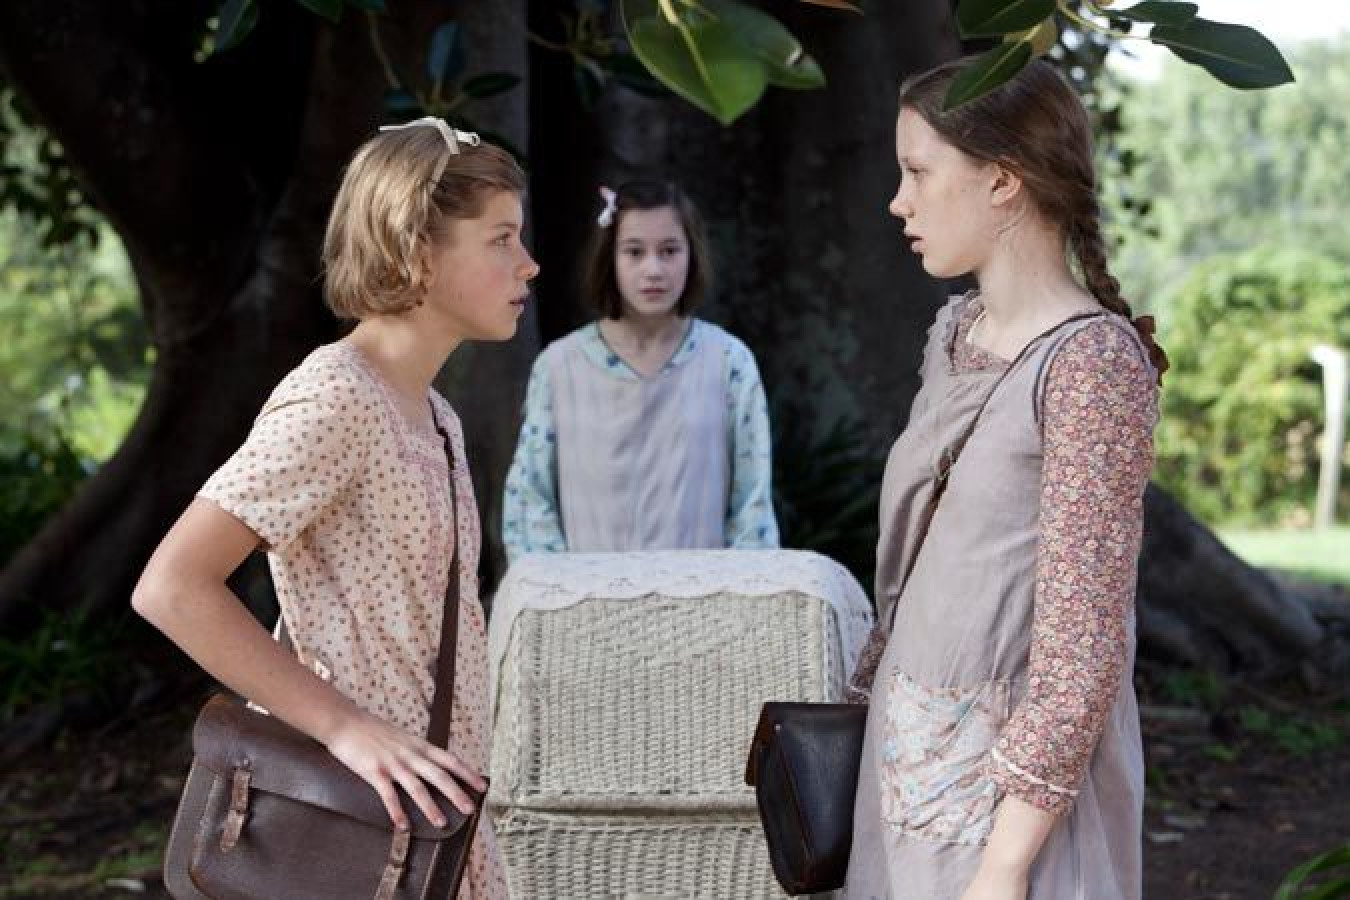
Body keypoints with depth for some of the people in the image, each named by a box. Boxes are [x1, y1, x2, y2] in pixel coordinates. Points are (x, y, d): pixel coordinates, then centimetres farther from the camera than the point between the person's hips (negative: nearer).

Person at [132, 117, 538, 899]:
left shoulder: (434, 418, 11)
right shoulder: (334, 398, -17)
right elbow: (172, 587, -24)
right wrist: (346, 728, -24)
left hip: (434, 804, 8)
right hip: (365, 814, -8)